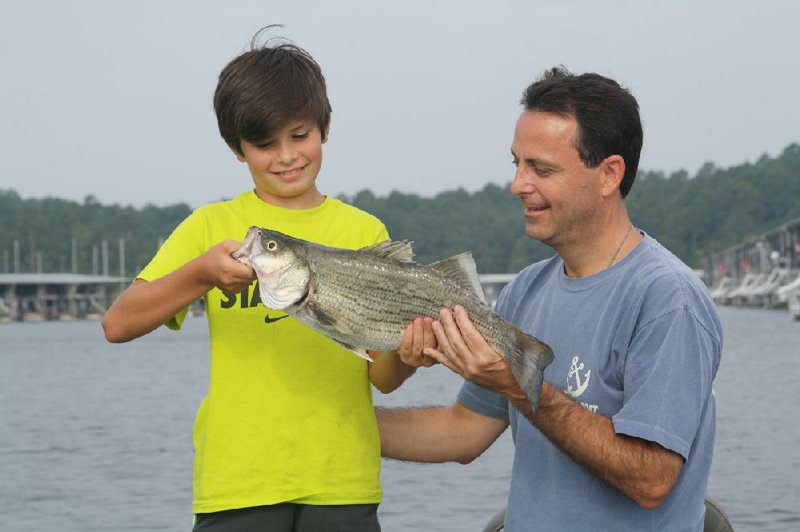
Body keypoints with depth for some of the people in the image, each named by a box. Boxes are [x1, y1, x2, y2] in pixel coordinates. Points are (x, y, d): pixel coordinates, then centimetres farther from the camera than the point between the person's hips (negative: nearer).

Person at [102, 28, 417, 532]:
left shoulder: (364, 231, 7)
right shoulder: (211, 225, 6)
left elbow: (383, 377, 2)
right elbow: (118, 325, -6)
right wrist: (201, 273, -21)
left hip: (341, 487, 1)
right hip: (237, 486, -1)